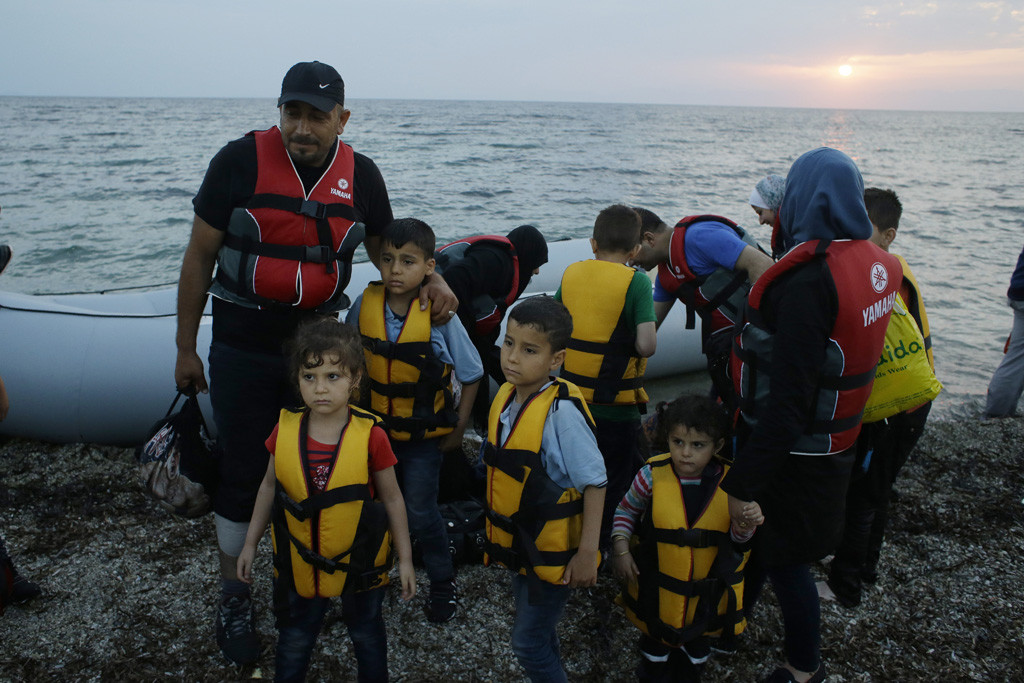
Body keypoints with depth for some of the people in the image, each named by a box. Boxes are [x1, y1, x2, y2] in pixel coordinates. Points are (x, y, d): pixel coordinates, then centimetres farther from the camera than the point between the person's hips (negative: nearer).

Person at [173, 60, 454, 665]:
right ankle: (233, 596, 27)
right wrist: (186, 349, -1)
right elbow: (200, 256, -4)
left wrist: (428, 280, -9)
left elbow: (384, 246, 12)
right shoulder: (241, 161, -11)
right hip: (243, 350, -2)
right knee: (243, 473, 7)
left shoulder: (361, 175, -4)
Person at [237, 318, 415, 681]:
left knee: (366, 635, 22)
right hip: (300, 565, 2)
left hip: (359, 565, -2)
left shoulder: (370, 436, -21)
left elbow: (392, 498, -9)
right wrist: (250, 543, 9)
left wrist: (405, 558, -4)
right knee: (294, 642, 21)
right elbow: (270, 487, 3)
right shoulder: (285, 432, -13)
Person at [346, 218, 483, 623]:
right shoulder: (365, 305, -11)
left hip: (425, 435, -3)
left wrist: (459, 429, -5)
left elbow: (471, 374, -9)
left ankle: (443, 581, 27)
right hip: (376, 428, 4)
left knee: (420, 512, 2)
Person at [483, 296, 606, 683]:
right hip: (520, 544, 8)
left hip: (554, 550, -7)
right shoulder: (506, 398, -3)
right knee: (536, 628, 25)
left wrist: (587, 552, -22)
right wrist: (500, 528, 16)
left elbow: (594, 482, -23)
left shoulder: (562, 411, -26)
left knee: (528, 643, 4)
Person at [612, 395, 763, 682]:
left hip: (706, 593, 1)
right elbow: (626, 510, -1)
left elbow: (734, 540, -4)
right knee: (656, 643, 23)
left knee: (697, 647, 26)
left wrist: (744, 527, -25)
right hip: (656, 590, -1)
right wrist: (620, 549, -11)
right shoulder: (653, 476, -18)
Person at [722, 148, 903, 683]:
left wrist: (743, 484, -23)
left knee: (784, 560, 11)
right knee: (757, 536, 24)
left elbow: (786, 401, -28)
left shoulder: (807, 282, -27)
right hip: (834, 441, 8)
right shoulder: (876, 263, 0)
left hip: (793, 452, -8)